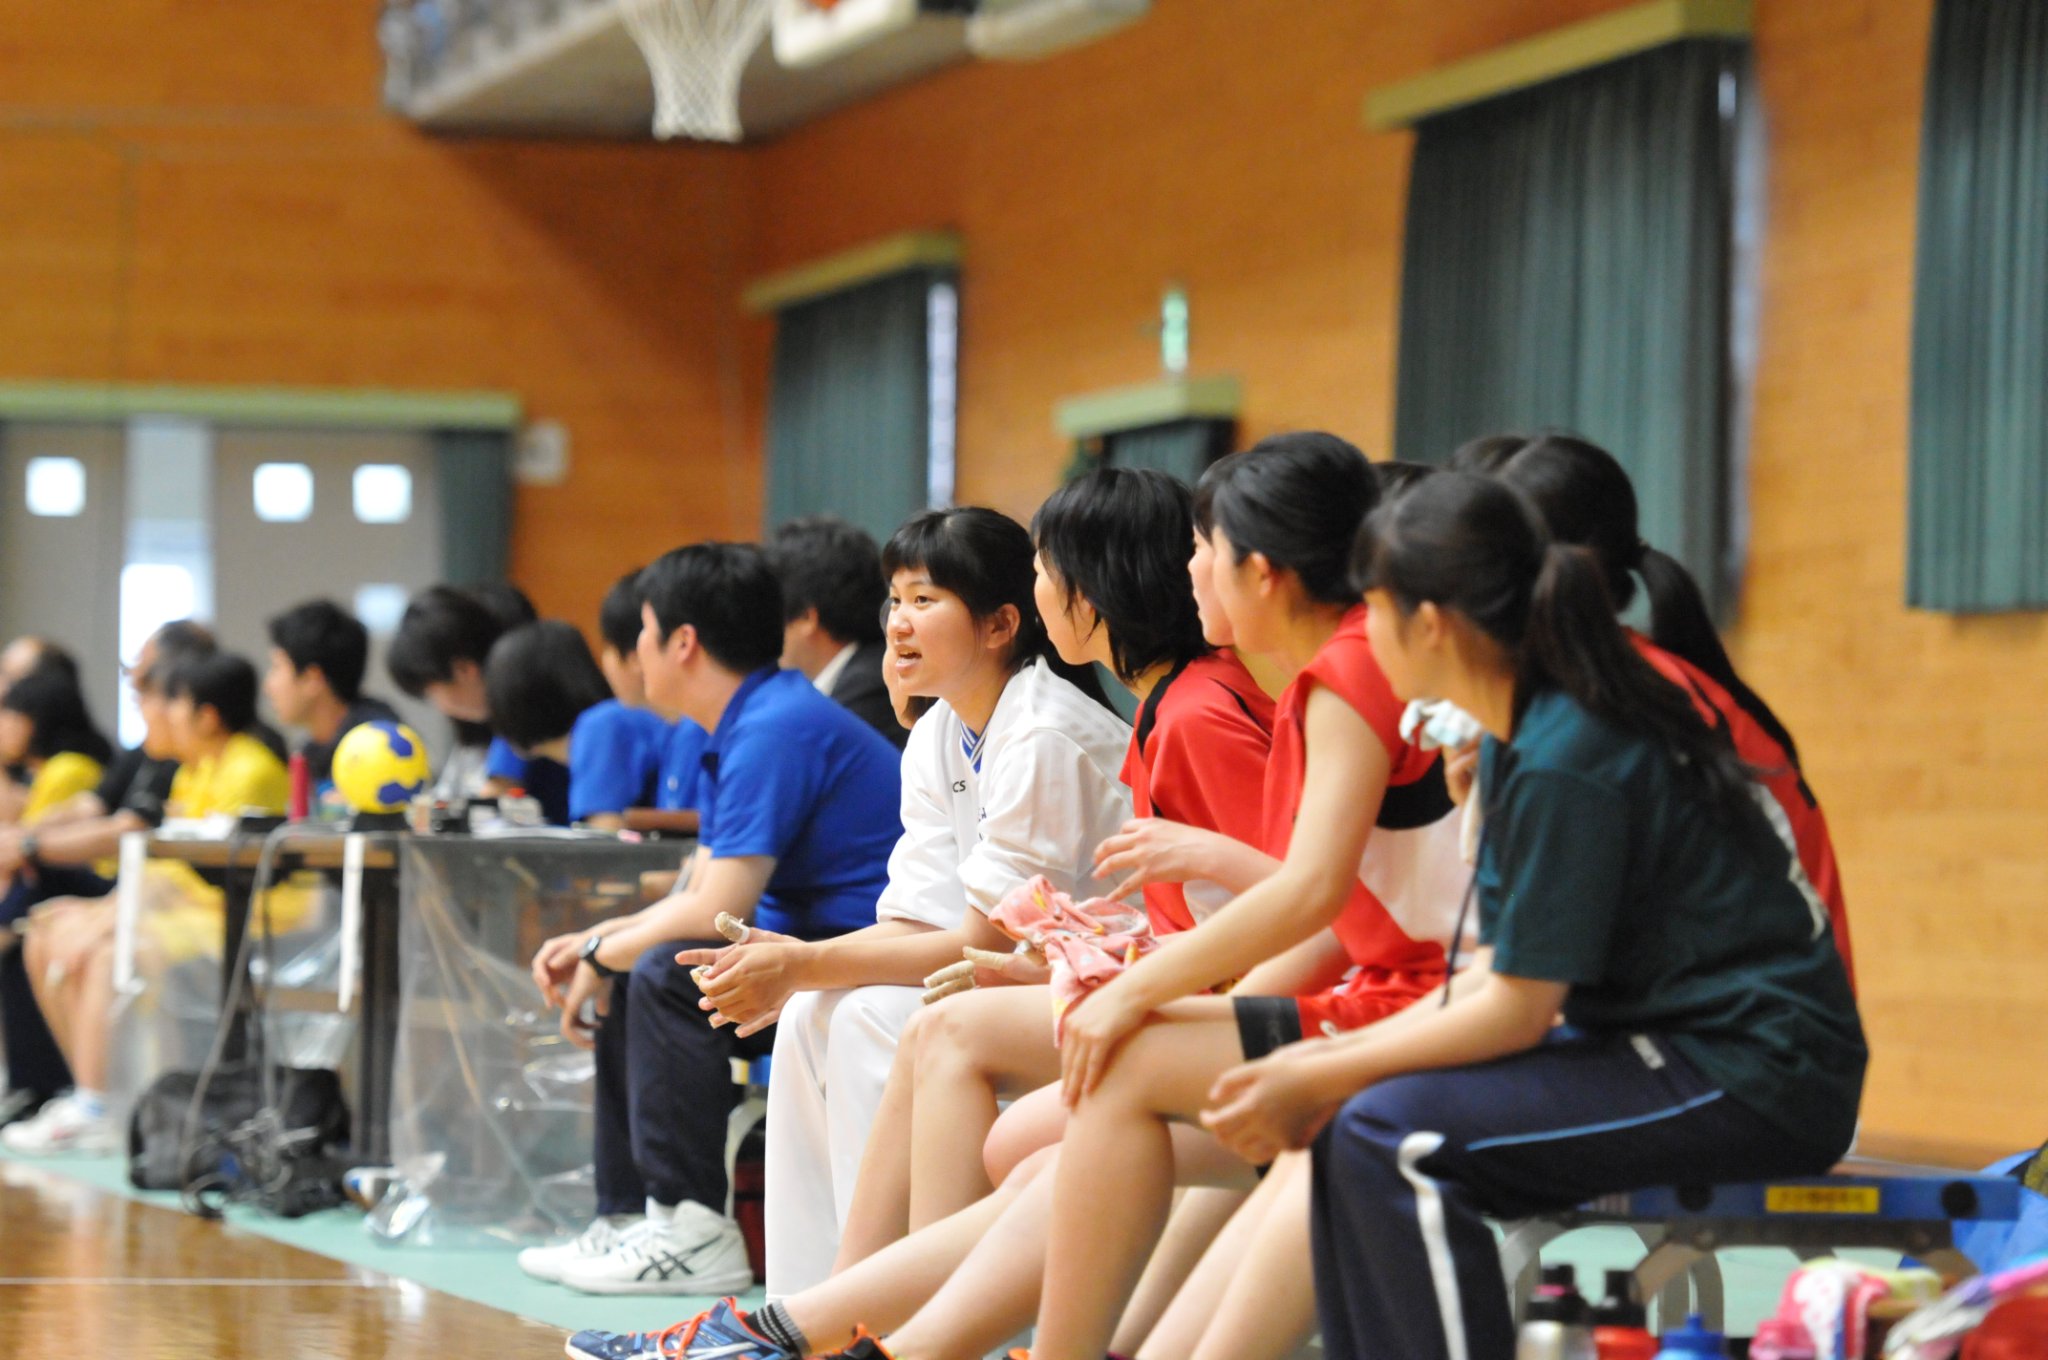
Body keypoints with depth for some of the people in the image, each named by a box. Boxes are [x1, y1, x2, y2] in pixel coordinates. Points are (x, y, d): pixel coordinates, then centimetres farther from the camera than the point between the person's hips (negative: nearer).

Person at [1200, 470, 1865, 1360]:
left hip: (1753, 1077, -10)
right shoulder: (1514, 741, 9)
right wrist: (1321, 1071, 1)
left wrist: (1317, 1080, -11)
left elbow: (1518, 1009, -18)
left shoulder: (1561, 768, -21)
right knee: (1347, 1128, 6)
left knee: (1391, 1136, -21)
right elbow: (1498, 977, 10)